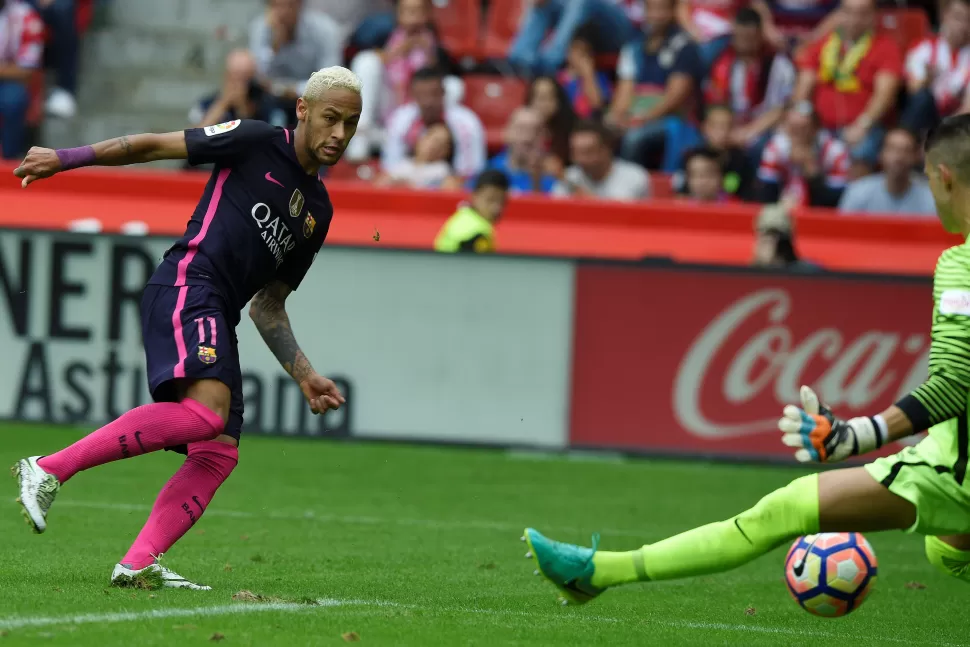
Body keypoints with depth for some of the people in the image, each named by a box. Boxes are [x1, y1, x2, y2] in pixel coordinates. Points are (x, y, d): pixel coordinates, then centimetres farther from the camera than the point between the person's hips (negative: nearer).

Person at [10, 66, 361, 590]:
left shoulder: (318, 209, 24)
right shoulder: (257, 142, 3)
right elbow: (154, 145, 4)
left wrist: (304, 376, 20)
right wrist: (65, 159, 0)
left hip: (217, 319, 9)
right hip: (186, 286, -9)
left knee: (219, 452, -6)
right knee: (206, 409, -29)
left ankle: (139, 564, -16)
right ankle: (49, 469, -28)